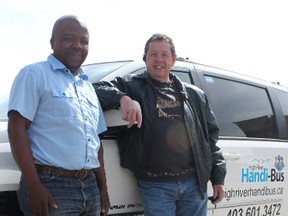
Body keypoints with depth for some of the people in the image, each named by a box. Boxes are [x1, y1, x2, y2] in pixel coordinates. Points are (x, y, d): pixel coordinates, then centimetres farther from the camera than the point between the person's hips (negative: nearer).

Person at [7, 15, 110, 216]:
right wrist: (33, 185, -20)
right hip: (51, 186, -7)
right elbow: (16, 128, -12)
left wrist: (102, 187, 16)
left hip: (90, 187, 7)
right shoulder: (34, 74, -4)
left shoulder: (88, 87, 17)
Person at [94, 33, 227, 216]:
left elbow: (211, 136, 16)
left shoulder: (194, 95, 15)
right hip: (156, 186, -3)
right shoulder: (132, 86, 5)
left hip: (195, 184, 3)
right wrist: (122, 98, -24)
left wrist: (218, 178, 11)